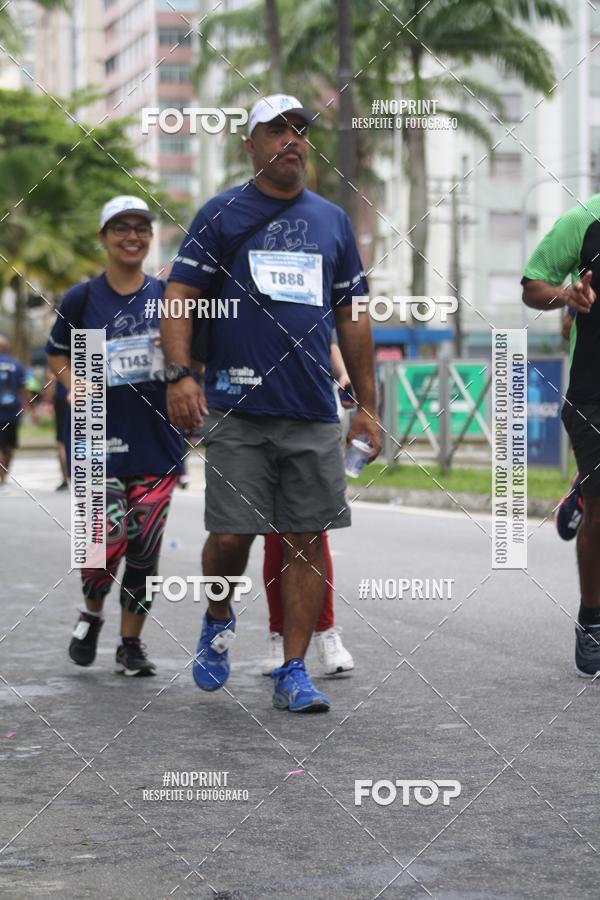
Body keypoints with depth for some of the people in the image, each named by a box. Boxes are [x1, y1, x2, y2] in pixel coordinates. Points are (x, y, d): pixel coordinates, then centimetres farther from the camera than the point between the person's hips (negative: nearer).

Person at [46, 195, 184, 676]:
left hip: (158, 441, 2)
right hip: (103, 439, -1)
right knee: (108, 541, -11)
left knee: (144, 548, 2)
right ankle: (91, 614, 19)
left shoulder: (168, 295, 4)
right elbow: (57, 353, 15)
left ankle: (131, 643, 18)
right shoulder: (82, 299, 2)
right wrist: (74, 387, -3)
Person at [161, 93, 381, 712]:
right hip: (236, 410, -3)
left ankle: (293, 673, 8)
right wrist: (179, 374, -14)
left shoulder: (332, 220, 15)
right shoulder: (221, 214, 5)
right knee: (232, 535, -5)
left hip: (314, 412, 3)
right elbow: (180, 295, 1)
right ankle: (217, 621, 26)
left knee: (307, 540, 0)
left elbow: (351, 316, 18)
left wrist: (366, 404, 14)